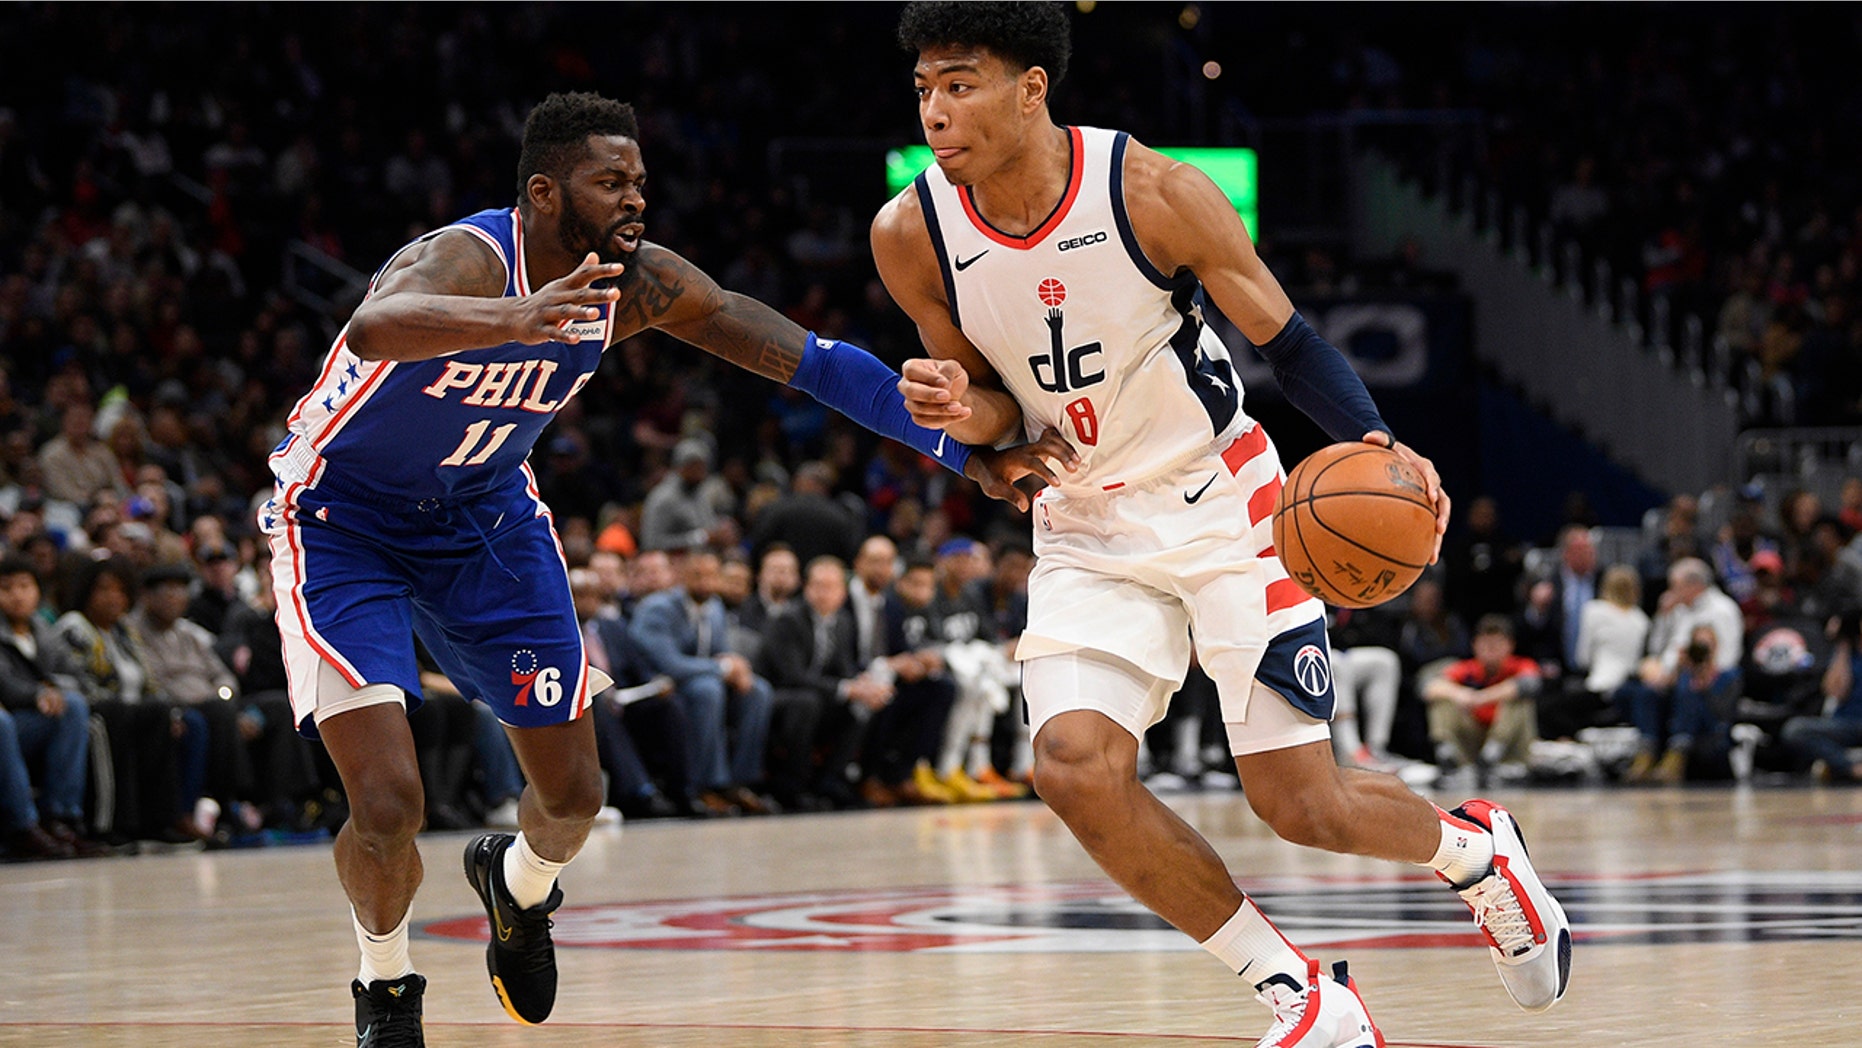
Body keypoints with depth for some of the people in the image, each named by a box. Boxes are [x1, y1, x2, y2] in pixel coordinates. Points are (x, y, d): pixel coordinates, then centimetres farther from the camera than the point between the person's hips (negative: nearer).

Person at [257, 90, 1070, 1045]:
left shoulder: (637, 284, -16)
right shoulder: (466, 259, -33)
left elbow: (810, 361, -12)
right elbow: (374, 327, -57)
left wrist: (971, 456, -18)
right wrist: (515, 320, -77)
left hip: (483, 513, 6)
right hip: (343, 517, -6)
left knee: (573, 795, 7)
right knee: (387, 805, -18)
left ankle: (518, 884, 45)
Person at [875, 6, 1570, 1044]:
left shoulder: (1153, 191, -20)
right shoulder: (913, 236, -11)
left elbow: (1287, 339, -9)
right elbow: (997, 407, 4)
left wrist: (1376, 443, -27)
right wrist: (962, 410, -20)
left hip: (1220, 501, -3)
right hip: (1087, 530, 3)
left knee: (1299, 803, -4)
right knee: (1075, 766, -21)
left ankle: (1477, 845, 31)